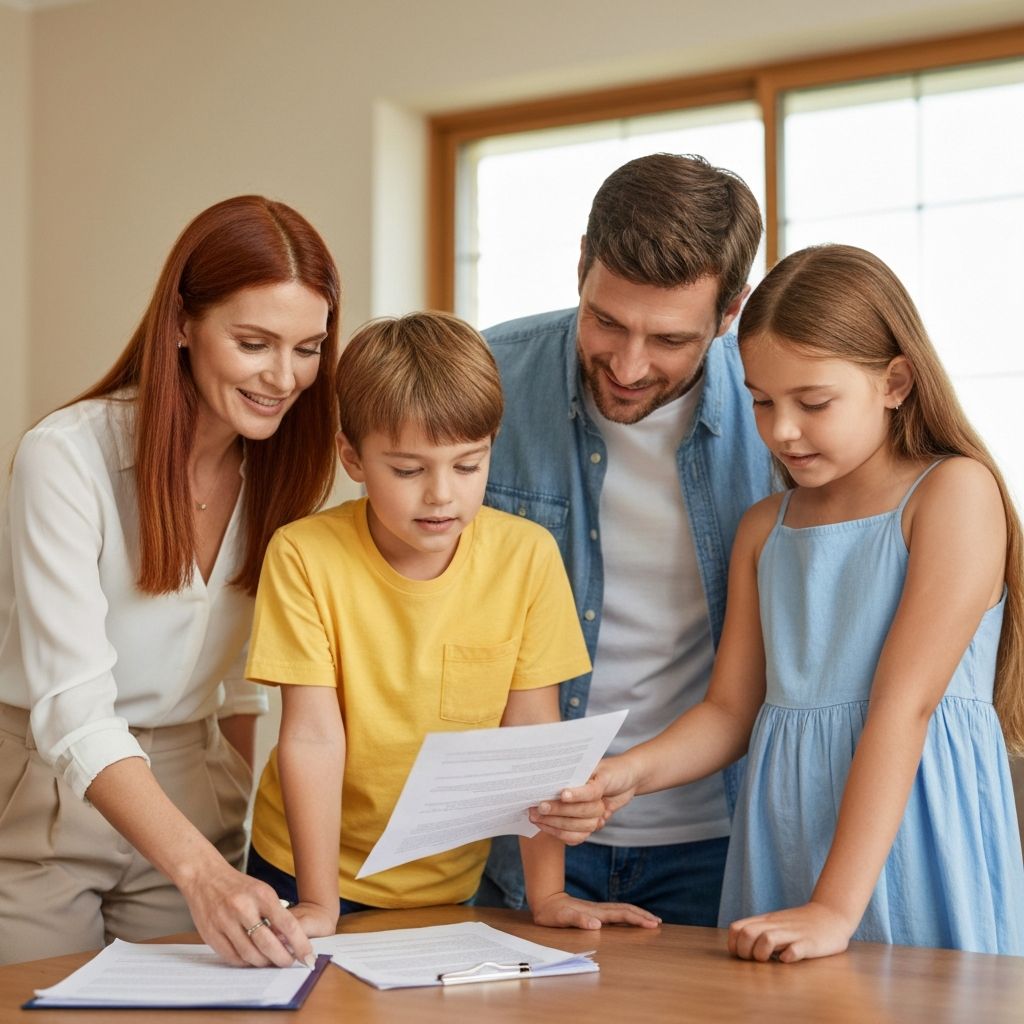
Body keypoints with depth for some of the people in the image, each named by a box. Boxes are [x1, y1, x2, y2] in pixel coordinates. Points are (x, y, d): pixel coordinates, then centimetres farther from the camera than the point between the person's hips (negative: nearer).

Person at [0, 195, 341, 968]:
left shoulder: (279, 468, -1)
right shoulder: (67, 456, -20)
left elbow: (241, 685, 8)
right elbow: (73, 709, -27)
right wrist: (203, 871, -39)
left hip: (193, 809, 5)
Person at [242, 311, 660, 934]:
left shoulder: (527, 557, -12)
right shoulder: (304, 556, -17)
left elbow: (532, 733, -9)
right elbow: (313, 736, -18)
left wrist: (547, 894, -11)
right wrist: (318, 903, -20)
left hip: (451, 882, 2)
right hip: (305, 870, -2)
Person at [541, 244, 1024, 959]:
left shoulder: (955, 491, -9)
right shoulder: (765, 528, 12)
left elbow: (904, 704, -17)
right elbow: (731, 711, 11)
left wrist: (836, 908, -22)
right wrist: (631, 773, -10)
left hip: (912, 839, -5)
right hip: (785, 832, 5)